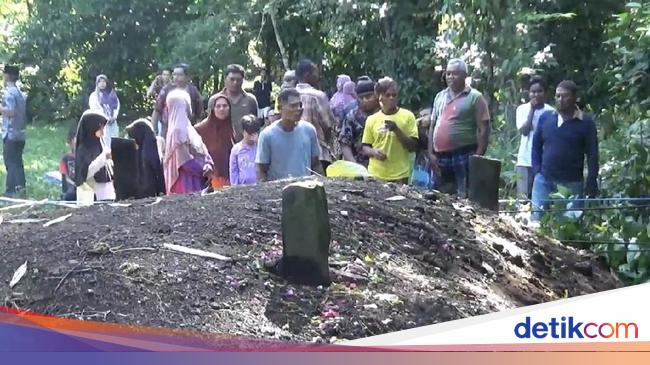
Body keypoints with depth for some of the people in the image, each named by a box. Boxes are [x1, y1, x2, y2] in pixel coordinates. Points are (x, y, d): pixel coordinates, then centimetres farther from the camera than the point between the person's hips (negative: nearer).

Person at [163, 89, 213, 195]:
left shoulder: (187, 127, 13)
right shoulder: (178, 130, -15)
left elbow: (202, 150, 13)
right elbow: (184, 160, -19)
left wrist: (208, 164, -6)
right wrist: (203, 170, -9)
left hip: (196, 179, 9)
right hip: (186, 182, -9)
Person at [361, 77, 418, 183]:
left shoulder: (407, 116, 1)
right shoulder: (372, 119, 6)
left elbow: (413, 147, -2)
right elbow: (365, 148, 11)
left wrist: (397, 130, -14)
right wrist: (373, 152, -11)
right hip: (375, 176, 2)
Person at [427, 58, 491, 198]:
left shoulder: (475, 97, -4)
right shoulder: (440, 96, 14)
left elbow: (483, 130, -7)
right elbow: (432, 126, 15)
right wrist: (431, 154, 6)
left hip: (464, 156, -6)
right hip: (440, 157, 6)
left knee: (464, 197, -7)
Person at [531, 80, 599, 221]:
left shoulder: (586, 122, -2)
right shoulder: (545, 117, 6)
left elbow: (592, 154, -3)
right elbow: (536, 146, 14)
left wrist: (591, 183, -9)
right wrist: (537, 170, 4)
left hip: (572, 183, -2)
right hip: (544, 180, 3)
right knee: (537, 217, 4)